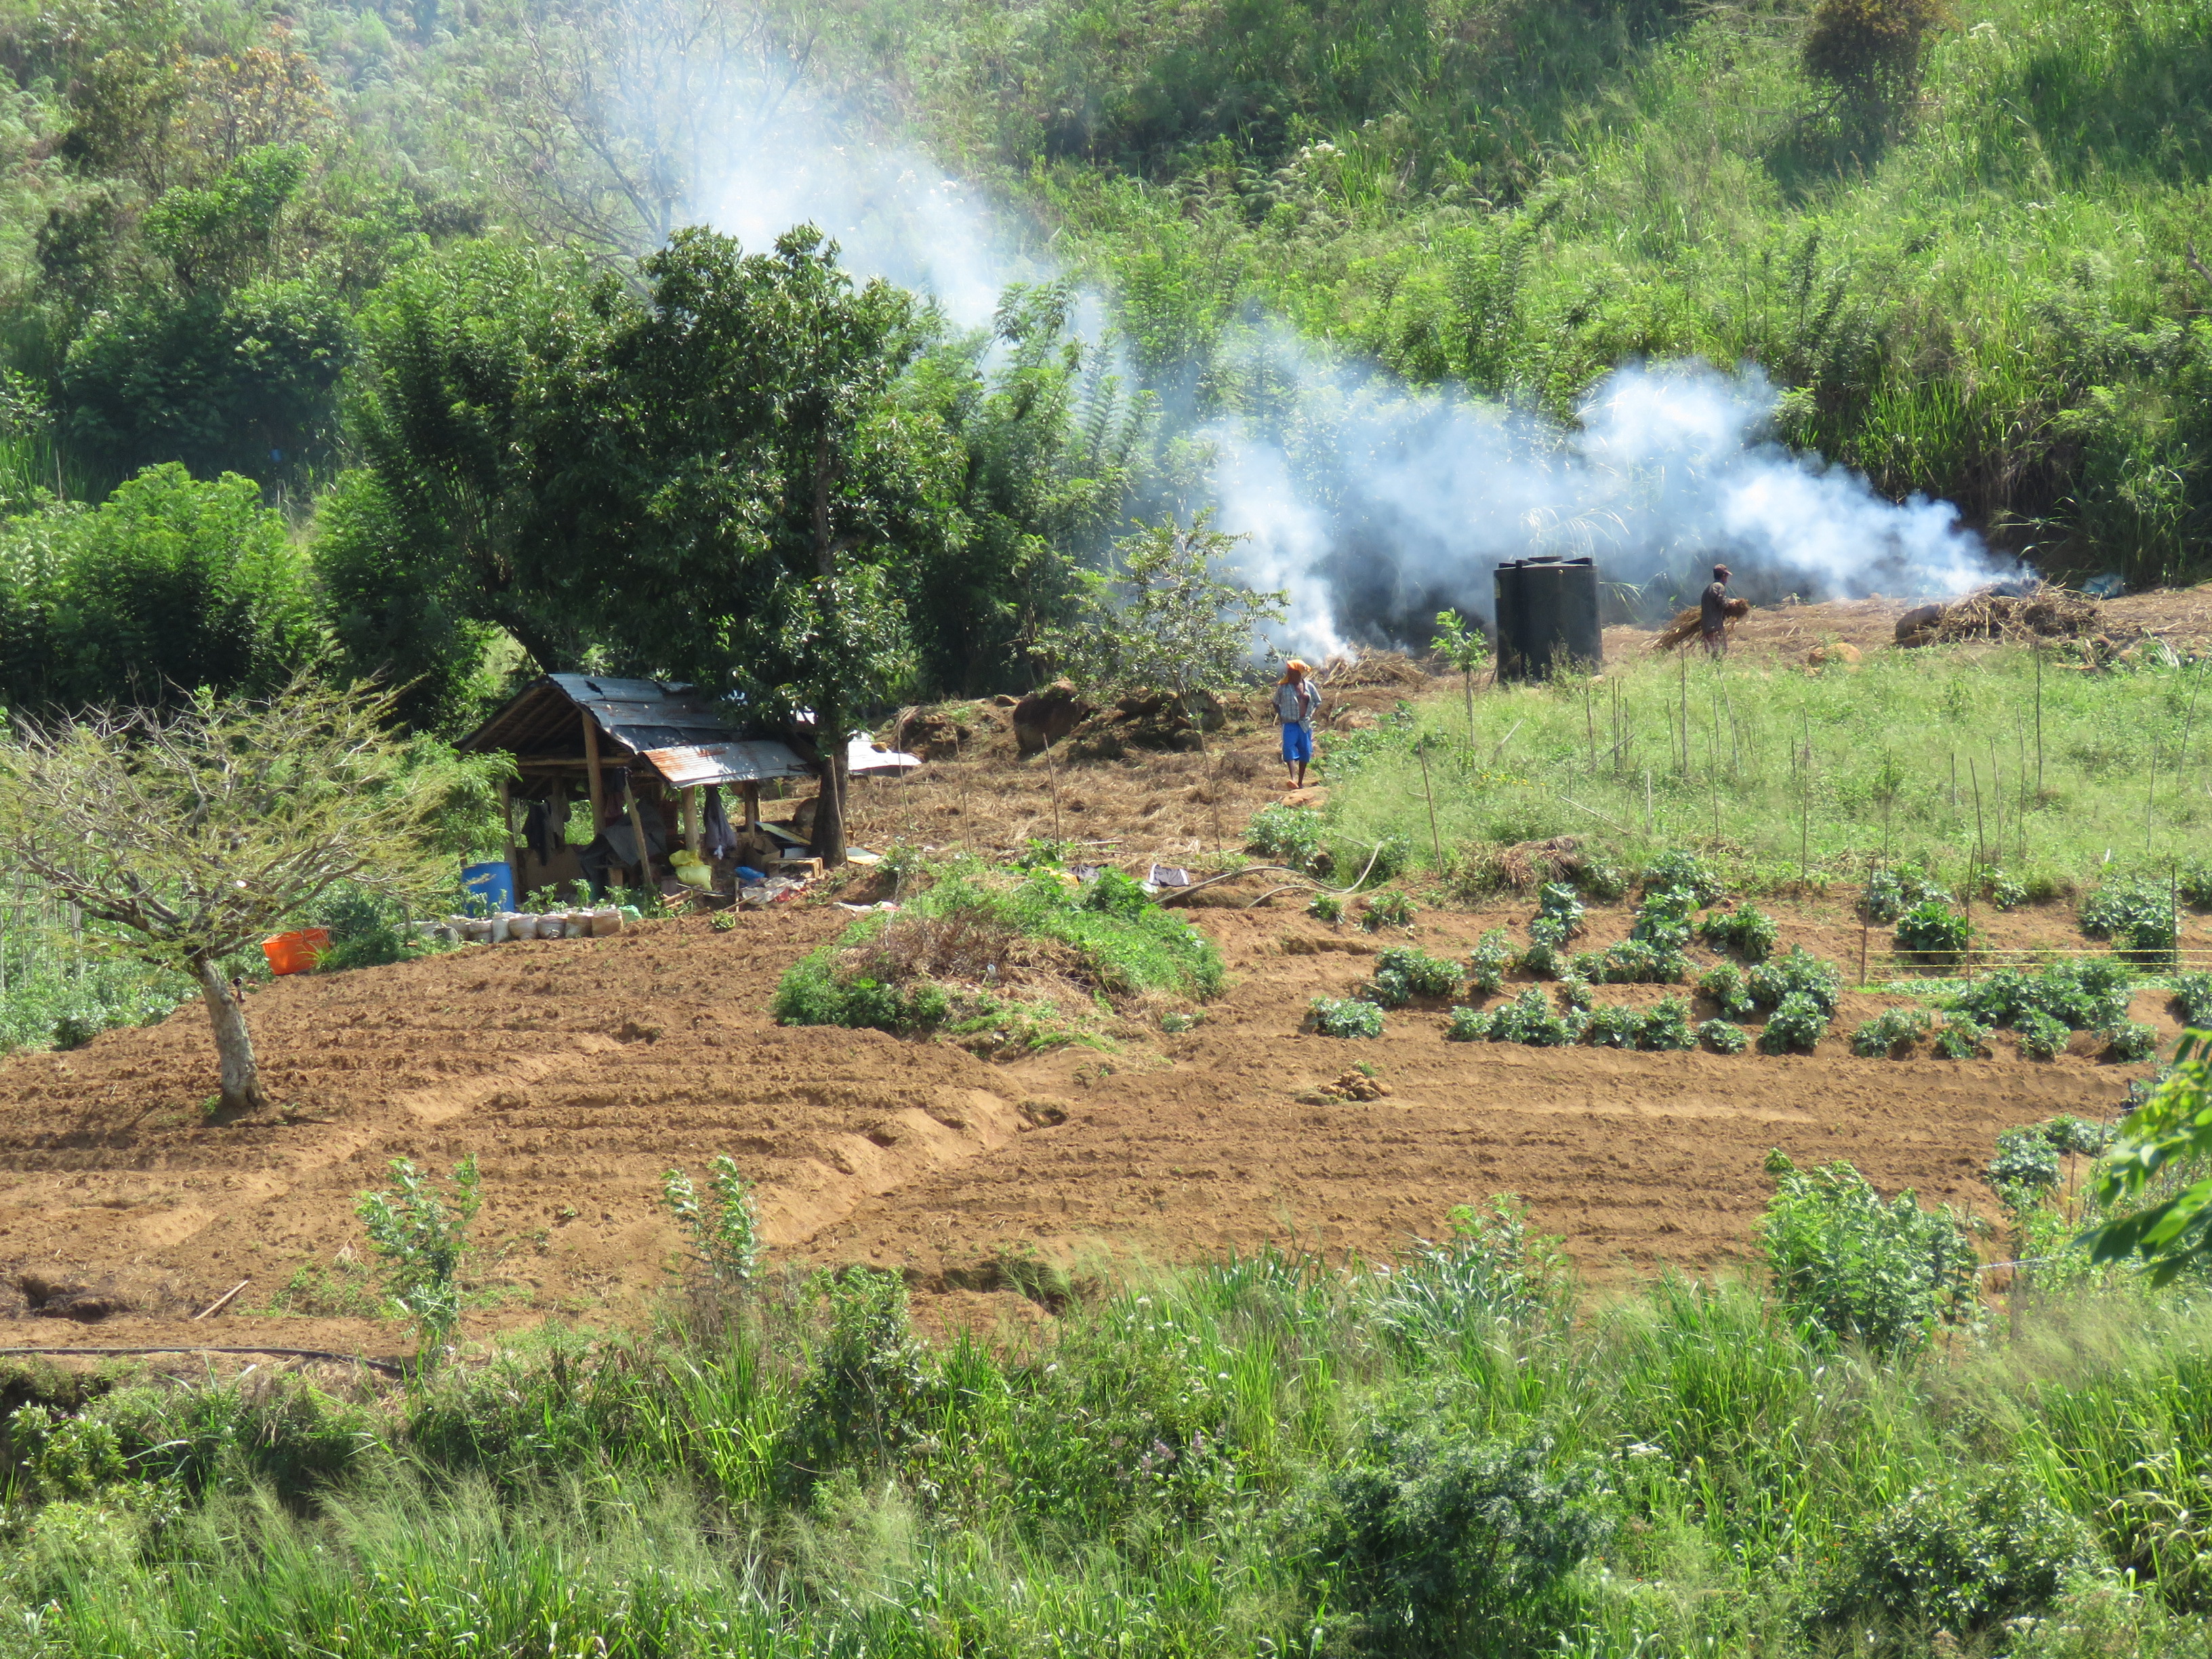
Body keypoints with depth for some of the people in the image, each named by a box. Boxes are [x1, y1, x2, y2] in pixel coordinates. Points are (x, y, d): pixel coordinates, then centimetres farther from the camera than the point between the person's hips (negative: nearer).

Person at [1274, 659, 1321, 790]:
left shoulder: (1308, 686, 5)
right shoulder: (1283, 687, 1)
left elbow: (1318, 703, 15)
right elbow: (1276, 703, 13)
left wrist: (1312, 715, 2)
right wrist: (1280, 717, 1)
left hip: (1305, 724, 3)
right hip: (1290, 724, -3)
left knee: (1305, 752, 6)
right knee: (1289, 750, -21)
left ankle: (1301, 782, 17)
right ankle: (1293, 779, -32)